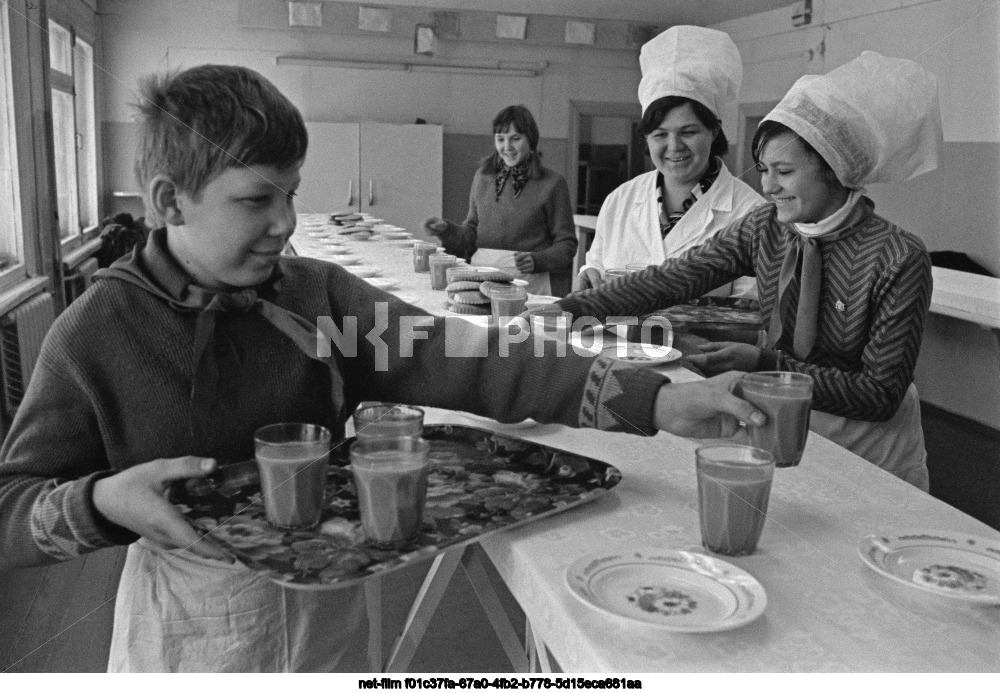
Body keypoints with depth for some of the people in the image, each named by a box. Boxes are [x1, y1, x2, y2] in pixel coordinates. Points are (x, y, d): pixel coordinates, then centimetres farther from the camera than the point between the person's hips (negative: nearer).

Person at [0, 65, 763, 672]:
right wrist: (103, 502, -31)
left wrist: (652, 400, -28)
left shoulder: (319, 297, -9)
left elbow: (461, 361, -20)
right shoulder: (97, 332, -15)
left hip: (323, 607, 2)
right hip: (188, 627, -2)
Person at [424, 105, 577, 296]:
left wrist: (536, 260, -15)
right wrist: (447, 230, 2)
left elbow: (566, 243, 2)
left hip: (530, 281, -3)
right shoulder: (483, 177, 14)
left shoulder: (552, 183, 1)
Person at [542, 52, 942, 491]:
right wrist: (572, 308, -22)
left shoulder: (898, 260, -19)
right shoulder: (765, 228, -4)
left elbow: (882, 394, -18)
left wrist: (764, 364, -28)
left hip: (867, 459, -4)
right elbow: (674, 278, -11)